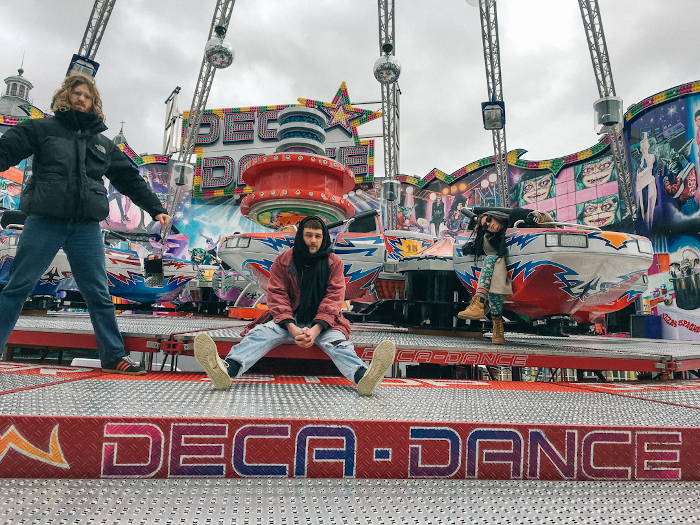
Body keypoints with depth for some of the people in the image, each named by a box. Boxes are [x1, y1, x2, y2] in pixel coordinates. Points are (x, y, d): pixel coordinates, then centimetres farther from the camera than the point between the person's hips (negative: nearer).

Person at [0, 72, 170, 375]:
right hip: (44, 222, -2)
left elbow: (130, 180, 20)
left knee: (99, 294, 3)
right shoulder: (42, 129, 9)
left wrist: (155, 209, 16)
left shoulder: (104, 144, 18)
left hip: (86, 227, 2)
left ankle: (114, 356, 9)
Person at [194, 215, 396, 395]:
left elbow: (333, 298, -5)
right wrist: (293, 329, -22)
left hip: (320, 322, 0)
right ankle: (227, 370, -54)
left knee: (336, 340, -31)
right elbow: (277, 296, -4)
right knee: (261, 333, -28)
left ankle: (362, 376, -59)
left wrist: (315, 329, -23)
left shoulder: (334, 262, 4)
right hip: (288, 321, 1)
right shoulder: (283, 261, 4)